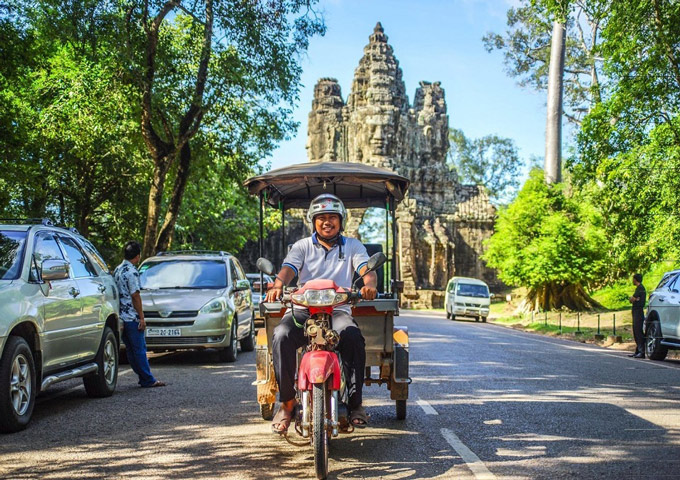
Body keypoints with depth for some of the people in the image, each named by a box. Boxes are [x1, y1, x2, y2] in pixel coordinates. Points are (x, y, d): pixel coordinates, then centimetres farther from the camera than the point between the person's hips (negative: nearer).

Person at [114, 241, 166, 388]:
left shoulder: (117, 270, 13)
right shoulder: (131, 272, -15)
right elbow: (135, 296, -17)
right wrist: (142, 317, -13)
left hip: (121, 316, 9)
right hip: (132, 317, -9)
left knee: (131, 349, 10)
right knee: (139, 349, -4)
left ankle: (145, 377, 17)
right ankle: (148, 380, -1)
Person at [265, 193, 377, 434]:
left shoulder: (352, 246, 17)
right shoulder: (302, 246, 17)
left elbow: (367, 269, -1)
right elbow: (288, 269, -2)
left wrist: (369, 284, -27)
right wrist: (278, 285, -26)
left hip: (338, 310, -1)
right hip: (303, 309, 1)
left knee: (352, 336, -33)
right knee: (281, 336, -30)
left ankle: (355, 402, -20)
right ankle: (287, 402, -17)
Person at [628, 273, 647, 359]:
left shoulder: (640, 288, -12)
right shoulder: (639, 288, 20)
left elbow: (632, 299, -14)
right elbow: (631, 300, 17)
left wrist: (633, 298, 6)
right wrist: (634, 298, -2)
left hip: (639, 312, -10)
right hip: (636, 312, 10)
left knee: (639, 332, -13)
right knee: (636, 332, 12)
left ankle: (642, 352, -16)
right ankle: (638, 351, 17)